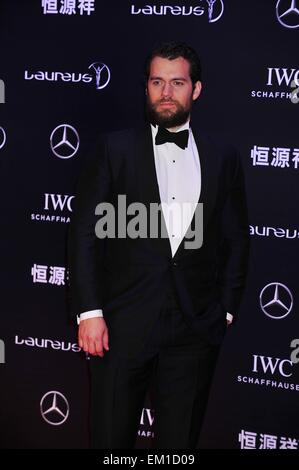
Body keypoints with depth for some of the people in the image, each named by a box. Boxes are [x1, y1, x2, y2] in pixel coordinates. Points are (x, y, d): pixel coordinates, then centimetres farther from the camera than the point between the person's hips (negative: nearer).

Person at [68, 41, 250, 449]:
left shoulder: (223, 158, 8)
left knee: (180, 440, 10)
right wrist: (89, 312, -8)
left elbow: (236, 241, 12)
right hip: (123, 325, -1)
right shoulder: (116, 149, 3)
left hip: (196, 331, 2)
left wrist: (226, 309, 5)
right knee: (110, 436, 5)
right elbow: (85, 232, -1)